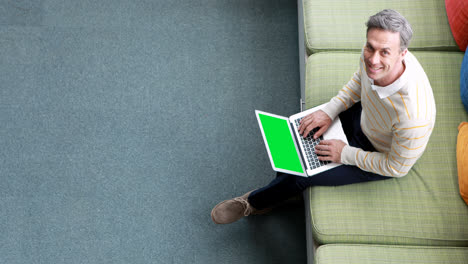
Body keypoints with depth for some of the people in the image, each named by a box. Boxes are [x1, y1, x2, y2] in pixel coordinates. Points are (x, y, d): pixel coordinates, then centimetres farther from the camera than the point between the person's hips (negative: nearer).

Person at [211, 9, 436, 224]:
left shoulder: (413, 116, -44)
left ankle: (256, 201, 28)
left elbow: (397, 167, -26)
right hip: (362, 117, 6)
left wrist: (345, 154, -18)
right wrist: (329, 110, -8)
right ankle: (280, 189, 29)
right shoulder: (371, 56, -26)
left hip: (380, 156, -6)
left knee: (303, 174, -3)